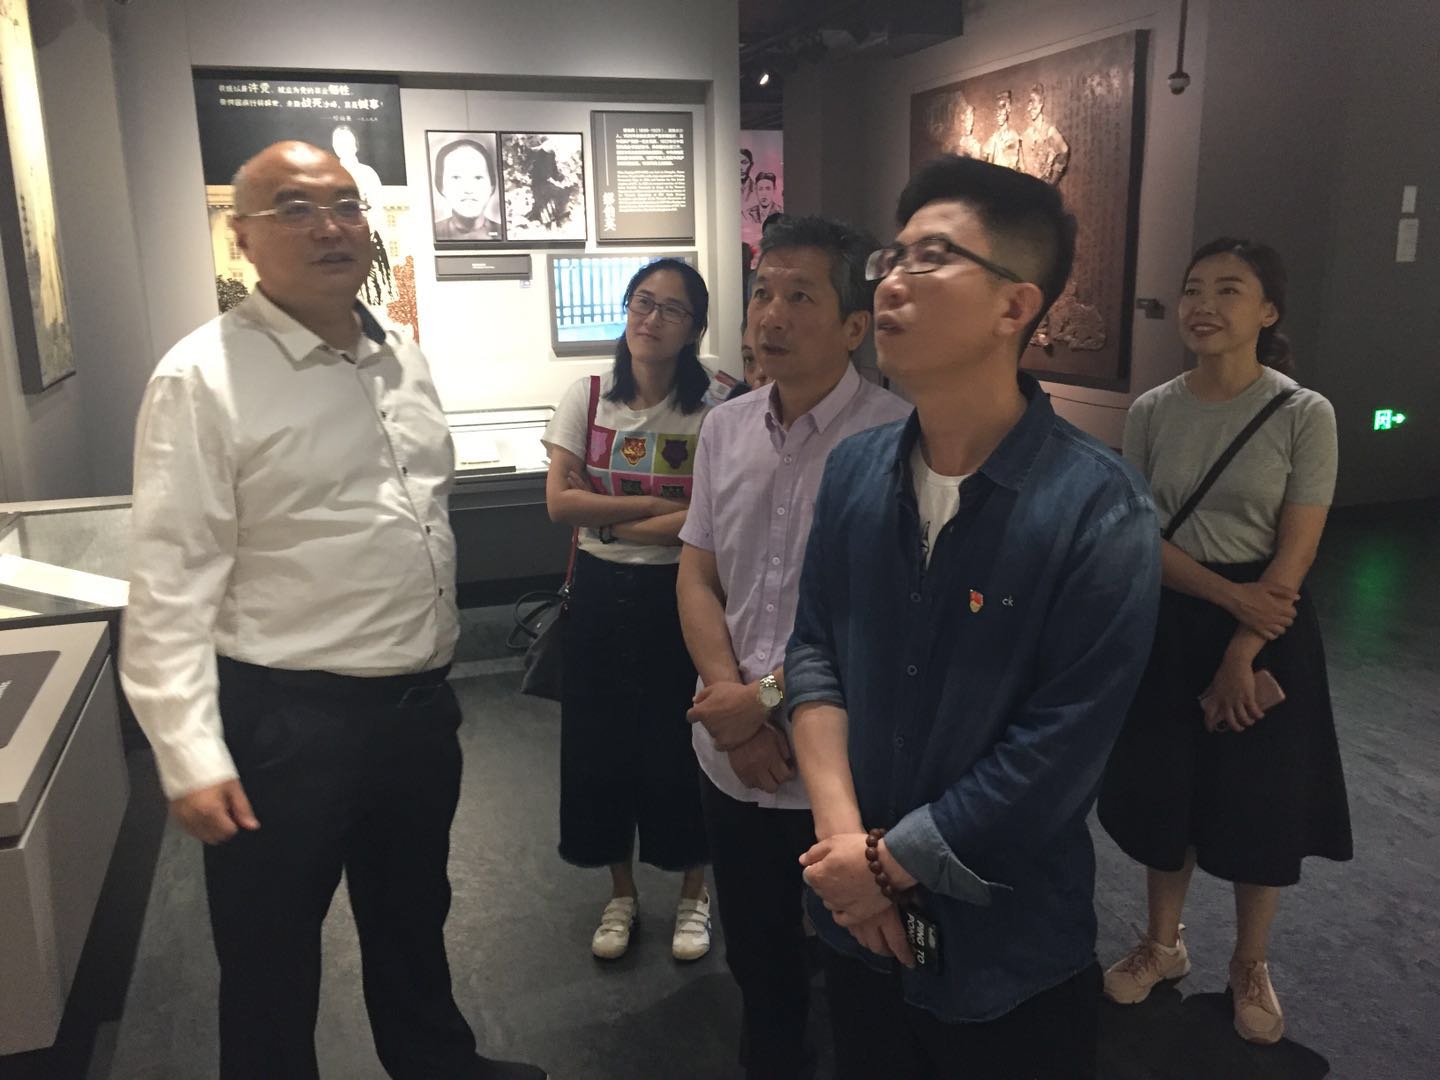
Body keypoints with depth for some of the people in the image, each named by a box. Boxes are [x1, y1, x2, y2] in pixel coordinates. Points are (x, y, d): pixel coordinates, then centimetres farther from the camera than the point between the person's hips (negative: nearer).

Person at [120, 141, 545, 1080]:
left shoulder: (405, 360, 7)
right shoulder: (203, 378, -14)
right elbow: (171, 584, -16)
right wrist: (192, 757, -20)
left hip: (421, 704, 7)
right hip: (286, 720, -6)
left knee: (415, 916, 26)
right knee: (271, 958, 13)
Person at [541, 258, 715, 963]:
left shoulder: (710, 410, -8)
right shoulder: (587, 398, 0)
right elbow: (559, 501, -8)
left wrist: (612, 521, -15)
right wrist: (657, 505, -15)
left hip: (677, 591, -3)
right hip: (600, 591, 3)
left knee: (677, 741, 6)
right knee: (600, 739, 11)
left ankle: (694, 891, 30)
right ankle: (621, 892, 33)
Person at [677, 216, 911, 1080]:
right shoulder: (725, 429, 4)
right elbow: (697, 578, 7)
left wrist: (771, 698, -14)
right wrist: (729, 699, -7)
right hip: (734, 758, 5)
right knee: (756, 958, 23)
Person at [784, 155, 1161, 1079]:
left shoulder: (1102, 509, -20)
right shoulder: (855, 470, -3)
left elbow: (1059, 751, -21)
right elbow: (814, 651, 0)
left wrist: (890, 862, -14)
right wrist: (842, 840, -11)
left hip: (1010, 950, -4)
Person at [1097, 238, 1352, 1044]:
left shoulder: (1305, 415, -11)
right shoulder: (1152, 412, -4)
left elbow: (1295, 554, -12)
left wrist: (1239, 654, -14)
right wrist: (1228, 592, -18)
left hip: (1267, 629, -2)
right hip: (1169, 621, 2)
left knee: (1259, 798, 11)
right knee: (1163, 787, 13)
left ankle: (1252, 965, 36)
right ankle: (1163, 944, 37)